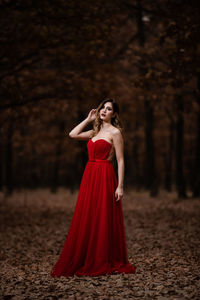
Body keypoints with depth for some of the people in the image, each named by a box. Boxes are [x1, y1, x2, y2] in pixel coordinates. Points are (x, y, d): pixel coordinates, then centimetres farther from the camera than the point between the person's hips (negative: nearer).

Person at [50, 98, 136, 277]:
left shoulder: (115, 132, -5)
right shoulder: (95, 132, 17)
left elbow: (120, 161, -9)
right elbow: (73, 134, 15)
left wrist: (120, 186, -15)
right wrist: (89, 119, 14)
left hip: (105, 178, -7)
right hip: (89, 176, 7)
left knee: (103, 221, -3)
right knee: (86, 220, 7)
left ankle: (105, 263, 7)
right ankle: (87, 262, 16)